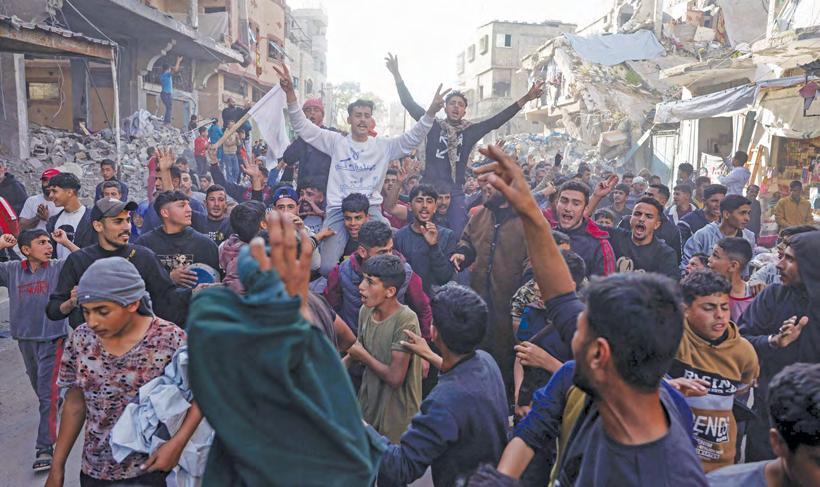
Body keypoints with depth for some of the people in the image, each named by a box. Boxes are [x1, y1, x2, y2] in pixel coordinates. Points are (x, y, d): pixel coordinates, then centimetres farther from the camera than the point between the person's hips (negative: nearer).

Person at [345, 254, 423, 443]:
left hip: (397, 413, -6)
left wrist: (362, 355, -14)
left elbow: (395, 378, -25)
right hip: (368, 404, 6)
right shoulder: (366, 310, -3)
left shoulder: (405, 321, -24)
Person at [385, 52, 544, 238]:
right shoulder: (434, 126, 5)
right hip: (429, 188, -1)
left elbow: (497, 120, 6)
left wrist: (525, 99, 1)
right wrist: (397, 76, 0)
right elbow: (410, 104, 4)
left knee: (458, 235, -4)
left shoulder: (471, 130, 8)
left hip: (456, 192, 1)